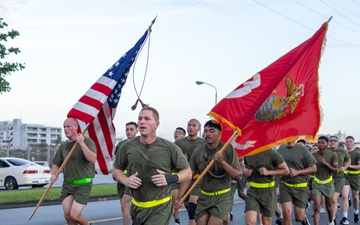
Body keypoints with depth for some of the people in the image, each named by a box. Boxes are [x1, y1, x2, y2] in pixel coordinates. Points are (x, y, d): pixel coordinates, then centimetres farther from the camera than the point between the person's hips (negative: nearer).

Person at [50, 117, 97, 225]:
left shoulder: (87, 141, -10)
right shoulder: (63, 146, 5)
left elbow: (93, 159, -24)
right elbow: (56, 164, 14)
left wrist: (82, 143, -29)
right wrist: (53, 175, -5)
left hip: (83, 184, -5)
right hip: (67, 184, 5)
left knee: (74, 215, -10)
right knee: (67, 214, 0)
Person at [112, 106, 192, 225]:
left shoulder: (170, 148, -8)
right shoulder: (127, 147, -2)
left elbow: (187, 173, 1)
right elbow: (116, 170, 12)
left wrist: (171, 178, -18)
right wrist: (125, 180, -9)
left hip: (160, 208, -4)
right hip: (136, 207, 4)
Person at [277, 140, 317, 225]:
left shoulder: (303, 150, -6)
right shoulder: (279, 151, 3)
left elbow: (313, 168, -5)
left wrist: (297, 172, -16)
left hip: (300, 187, -2)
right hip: (284, 186, 2)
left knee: (299, 217, 5)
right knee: (286, 213, -12)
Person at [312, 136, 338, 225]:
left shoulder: (332, 155, -10)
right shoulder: (313, 155, -8)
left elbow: (335, 170, -12)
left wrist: (326, 163, -23)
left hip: (328, 183, 1)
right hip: (317, 183, -1)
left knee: (329, 206, 18)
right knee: (317, 207, -12)